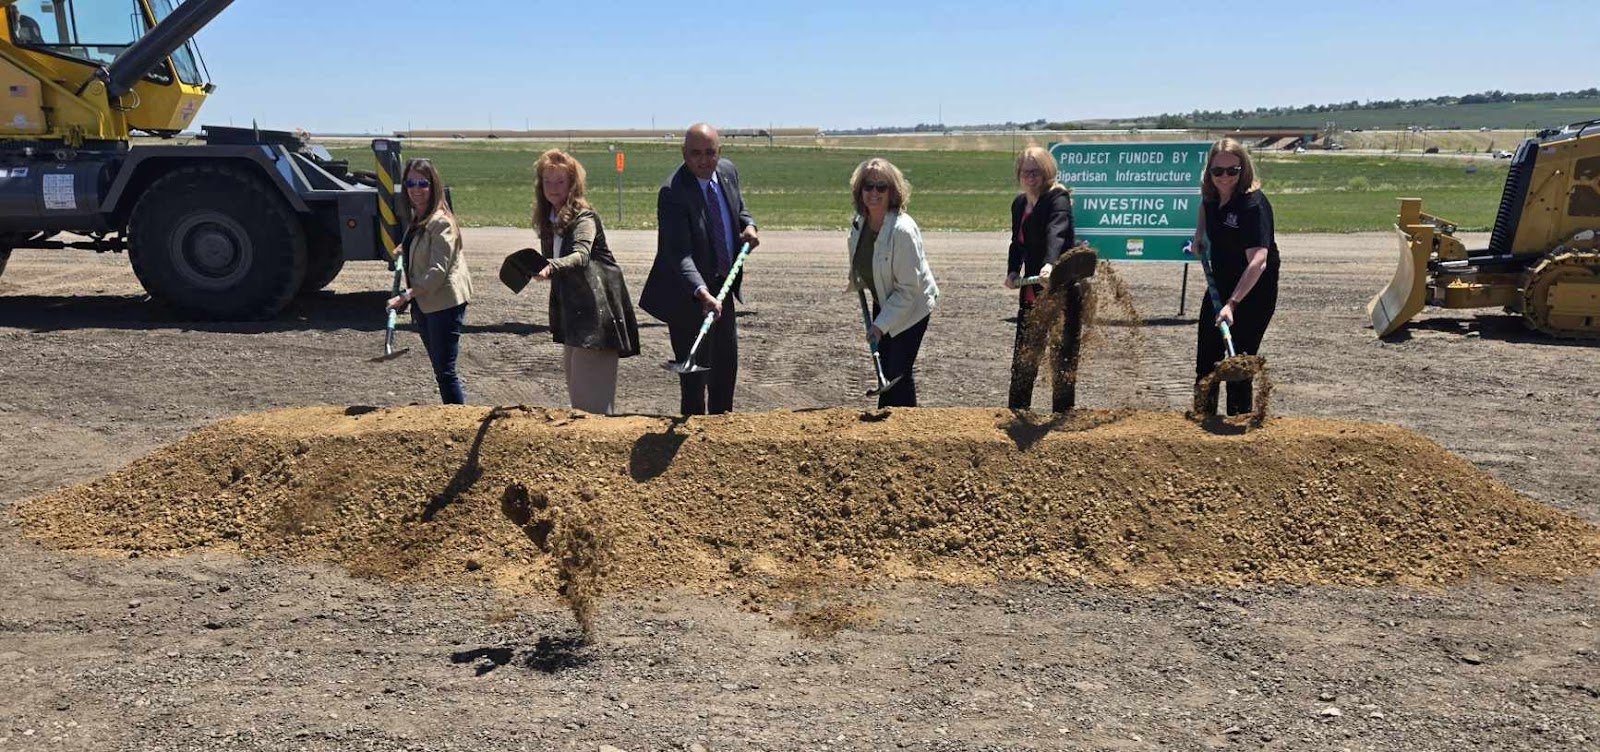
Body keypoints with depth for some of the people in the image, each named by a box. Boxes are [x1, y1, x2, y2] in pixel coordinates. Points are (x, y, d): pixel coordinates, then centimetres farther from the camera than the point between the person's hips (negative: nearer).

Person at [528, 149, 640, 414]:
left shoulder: (583, 217, -15)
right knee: (572, 372, 15)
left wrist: (550, 267, -49)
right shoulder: (548, 219, 9)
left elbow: (581, 256, -33)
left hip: (596, 309, -9)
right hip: (572, 309, 9)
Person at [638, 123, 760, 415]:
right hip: (688, 295, -8)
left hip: (722, 287, 8)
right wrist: (702, 293, -47)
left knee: (727, 363, 21)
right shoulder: (673, 192, -26)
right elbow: (679, 254, -33)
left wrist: (748, 225, -3)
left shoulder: (728, 171, -2)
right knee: (696, 370, -3)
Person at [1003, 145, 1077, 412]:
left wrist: (1050, 264, -52)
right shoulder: (1019, 203, 9)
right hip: (1031, 292, 7)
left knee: (1064, 358, 0)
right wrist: (1013, 271, 1)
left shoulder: (1058, 198, -14)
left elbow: (1057, 232, -34)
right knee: (1023, 357, 11)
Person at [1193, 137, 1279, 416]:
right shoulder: (1211, 194, -6)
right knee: (1206, 356, 15)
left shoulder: (1254, 204, -28)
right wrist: (1200, 232, 8)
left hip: (1254, 290, -8)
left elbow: (1258, 260, -40)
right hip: (1221, 284, 8)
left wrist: (1232, 304, -48)